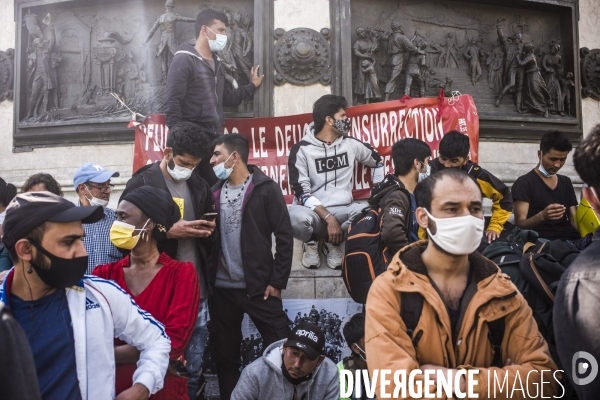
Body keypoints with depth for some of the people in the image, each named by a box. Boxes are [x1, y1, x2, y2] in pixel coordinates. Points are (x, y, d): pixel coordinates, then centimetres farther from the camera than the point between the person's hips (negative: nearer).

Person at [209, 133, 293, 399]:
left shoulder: (266, 189, -4)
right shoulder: (214, 192, 9)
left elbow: (284, 236, -7)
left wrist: (277, 281, -10)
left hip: (259, 287, -4)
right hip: (222, 289, 4)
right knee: (224, 356, 13)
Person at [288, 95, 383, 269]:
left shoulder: (350, 144, 7)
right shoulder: (302, 149, -5)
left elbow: (377, 161, 24)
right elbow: (301, 192, -11)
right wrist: (328, 217, -22)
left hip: (343, 209, 3)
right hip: (314, 211, -3)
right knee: (297, 218, -40)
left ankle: (333, 242, 0)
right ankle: (311, 242, 0)